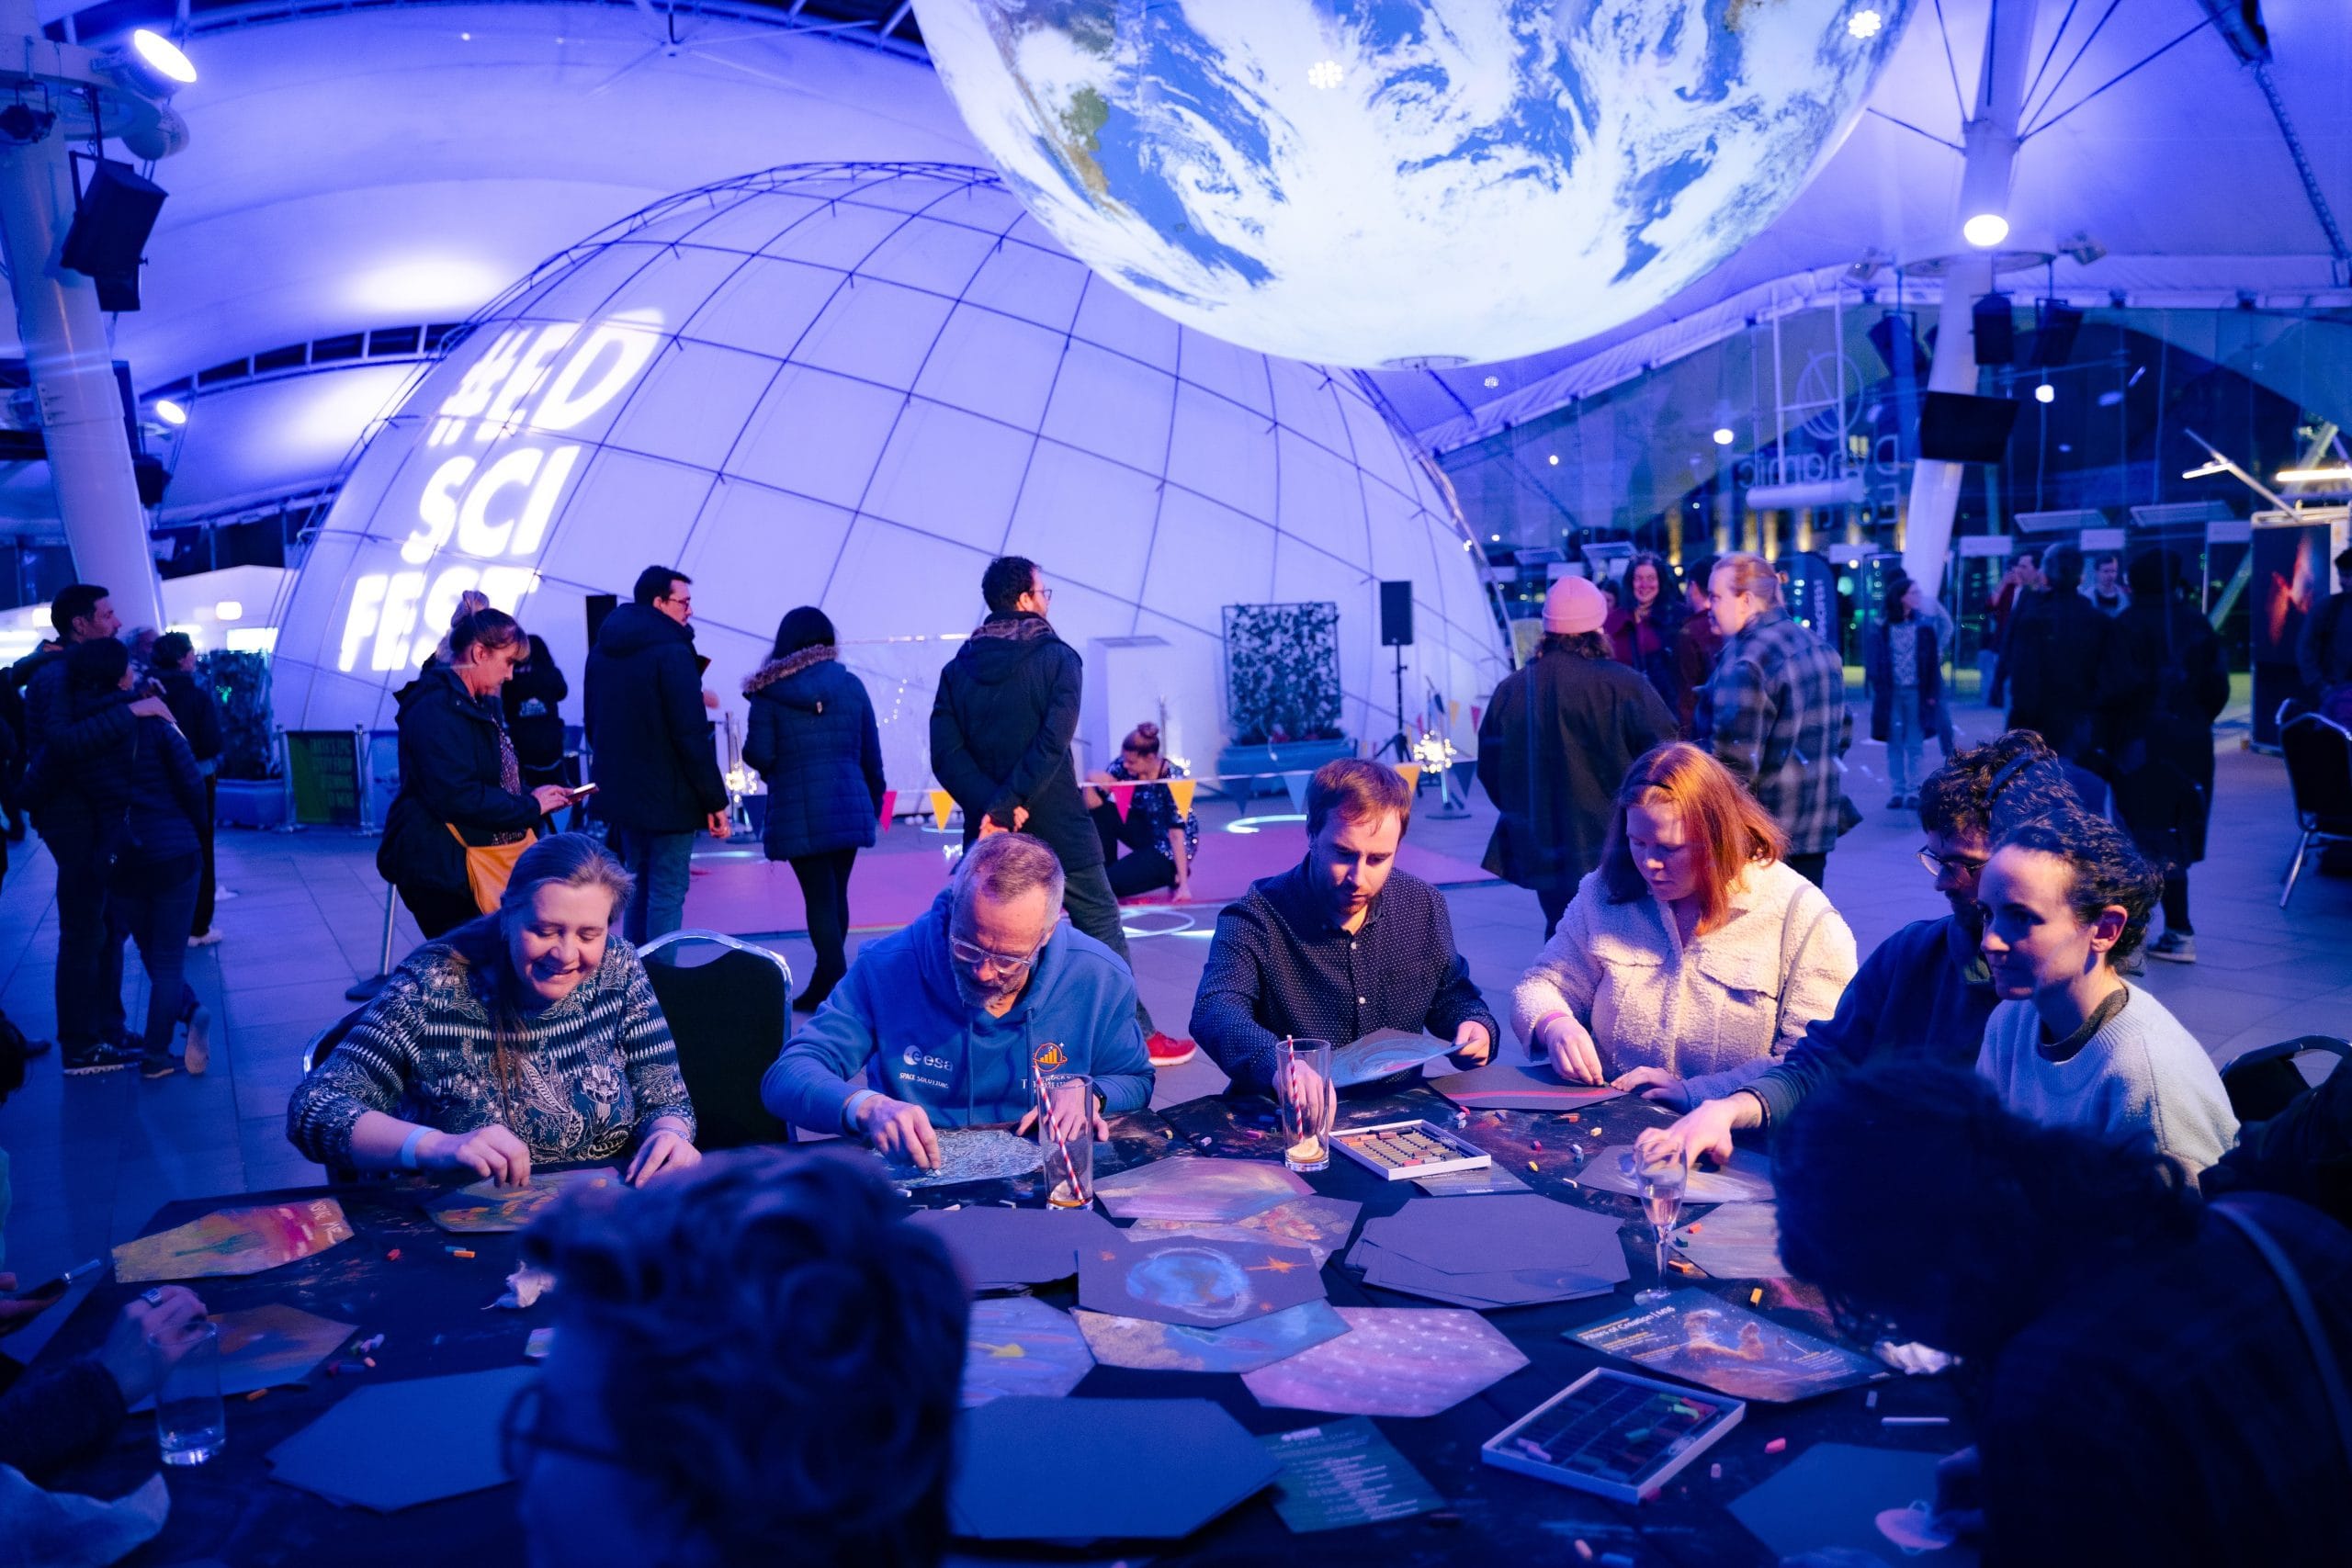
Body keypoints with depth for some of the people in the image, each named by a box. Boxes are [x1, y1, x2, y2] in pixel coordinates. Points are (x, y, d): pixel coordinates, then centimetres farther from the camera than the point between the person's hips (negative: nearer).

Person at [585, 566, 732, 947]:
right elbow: (692, 734, -20)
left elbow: (593, 722, 17)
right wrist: (715, 800, -15)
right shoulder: (672, 652, -16)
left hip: (620, 791, 8)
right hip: (668, 797, -8)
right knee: (667, 894, -1)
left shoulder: (602, 651, 10)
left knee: (642, 885, 19)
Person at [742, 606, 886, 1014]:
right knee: (836, 895, 13)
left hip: (799, 812, -3)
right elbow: (871, 754, 9)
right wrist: (874, 802, 20)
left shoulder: (768, 693, -4)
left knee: (820, 898, -1)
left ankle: (836, 988, -7)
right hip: (849, 806, 3)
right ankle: (826, 983, 22)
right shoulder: (851, 685, 5)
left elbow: (759, 756, -7)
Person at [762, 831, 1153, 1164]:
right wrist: (867, 1107, -33)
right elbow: (786, 1075, -14)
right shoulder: (887, 968, -12)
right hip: (912, 1183, 0)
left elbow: (1135, 1080, 10)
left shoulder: (1100, 979, -7)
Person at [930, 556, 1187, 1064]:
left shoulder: (958, 669, 4)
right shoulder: (1056, 658, -6)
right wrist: (1006, 806, -19)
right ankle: (1137, 1035, 15)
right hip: (1058, 829, -3)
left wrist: (991, 807, -15)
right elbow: (1052, 743, -20)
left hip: (991, 832, 3)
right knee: (1100, 927, 9)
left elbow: (946, 754, -7)